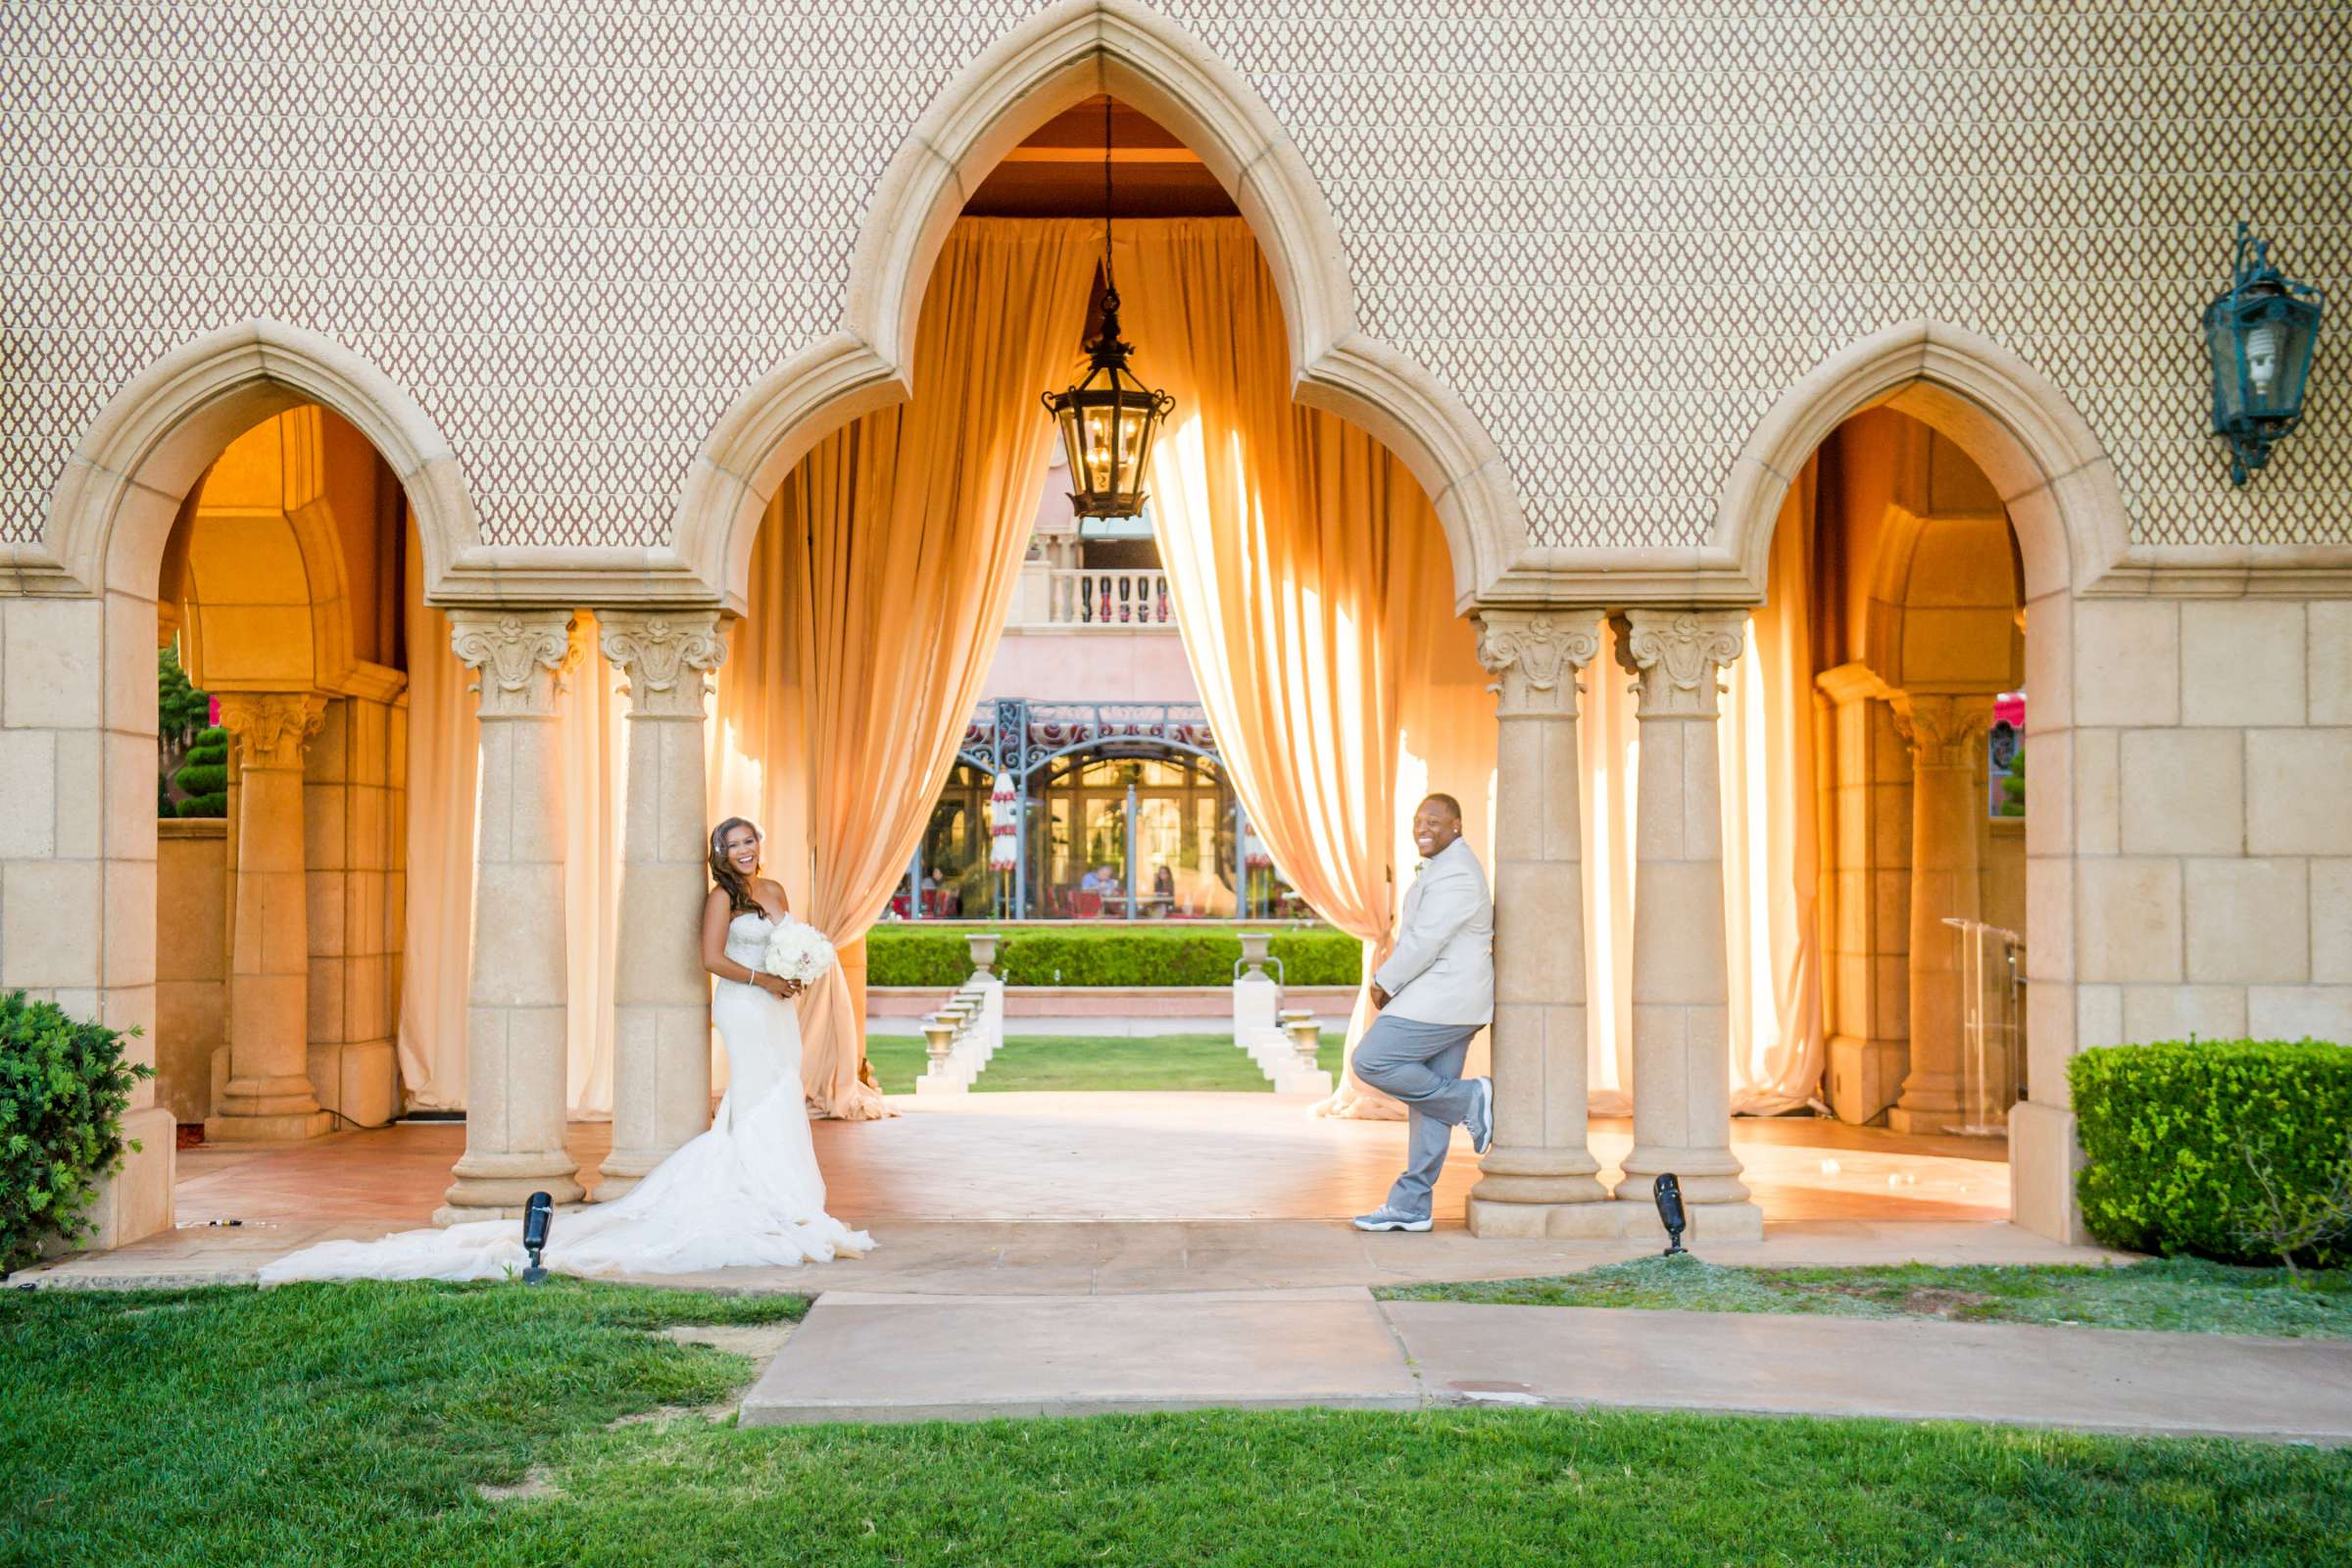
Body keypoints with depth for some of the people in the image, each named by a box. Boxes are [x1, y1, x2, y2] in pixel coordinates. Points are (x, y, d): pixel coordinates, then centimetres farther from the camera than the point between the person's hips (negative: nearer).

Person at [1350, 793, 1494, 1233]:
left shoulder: (1453, 873, -16)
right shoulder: (1447, 866, 18)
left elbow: (1424, 941, -19)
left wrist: (1384, 982, -7)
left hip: (1444, 998, -10)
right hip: (1450, 1001, 10)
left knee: (1371, 1062, -12)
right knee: (1430, 1104, 8)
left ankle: (1469, 1099, -3)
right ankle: (1409, 1207, 10)